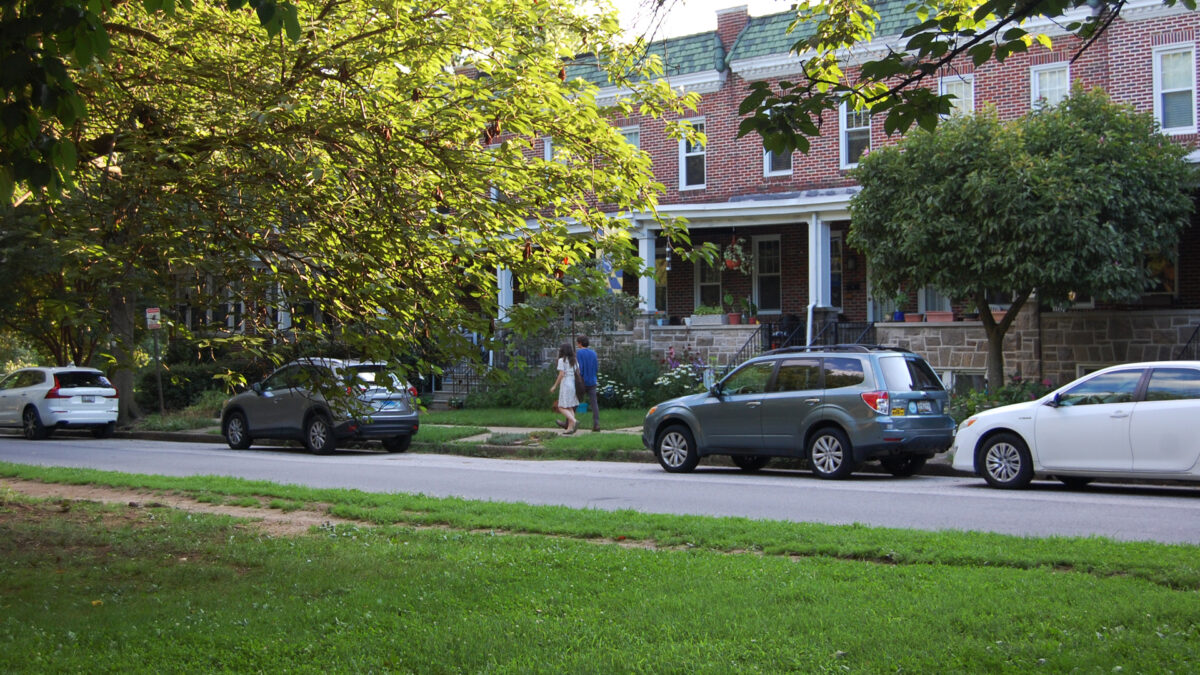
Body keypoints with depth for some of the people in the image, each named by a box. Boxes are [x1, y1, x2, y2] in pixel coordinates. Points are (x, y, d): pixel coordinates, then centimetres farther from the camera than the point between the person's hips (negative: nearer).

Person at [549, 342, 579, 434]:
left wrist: (555, 386, -5)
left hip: (565, 385, -6)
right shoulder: (574, 360, 11)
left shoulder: (562, 360, -6)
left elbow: (561, 374, -12)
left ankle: (574, 421, -23)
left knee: (562, 407, -3)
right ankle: (570, 427, 6)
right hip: (574, 385, 6)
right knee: (570, 407, 10)